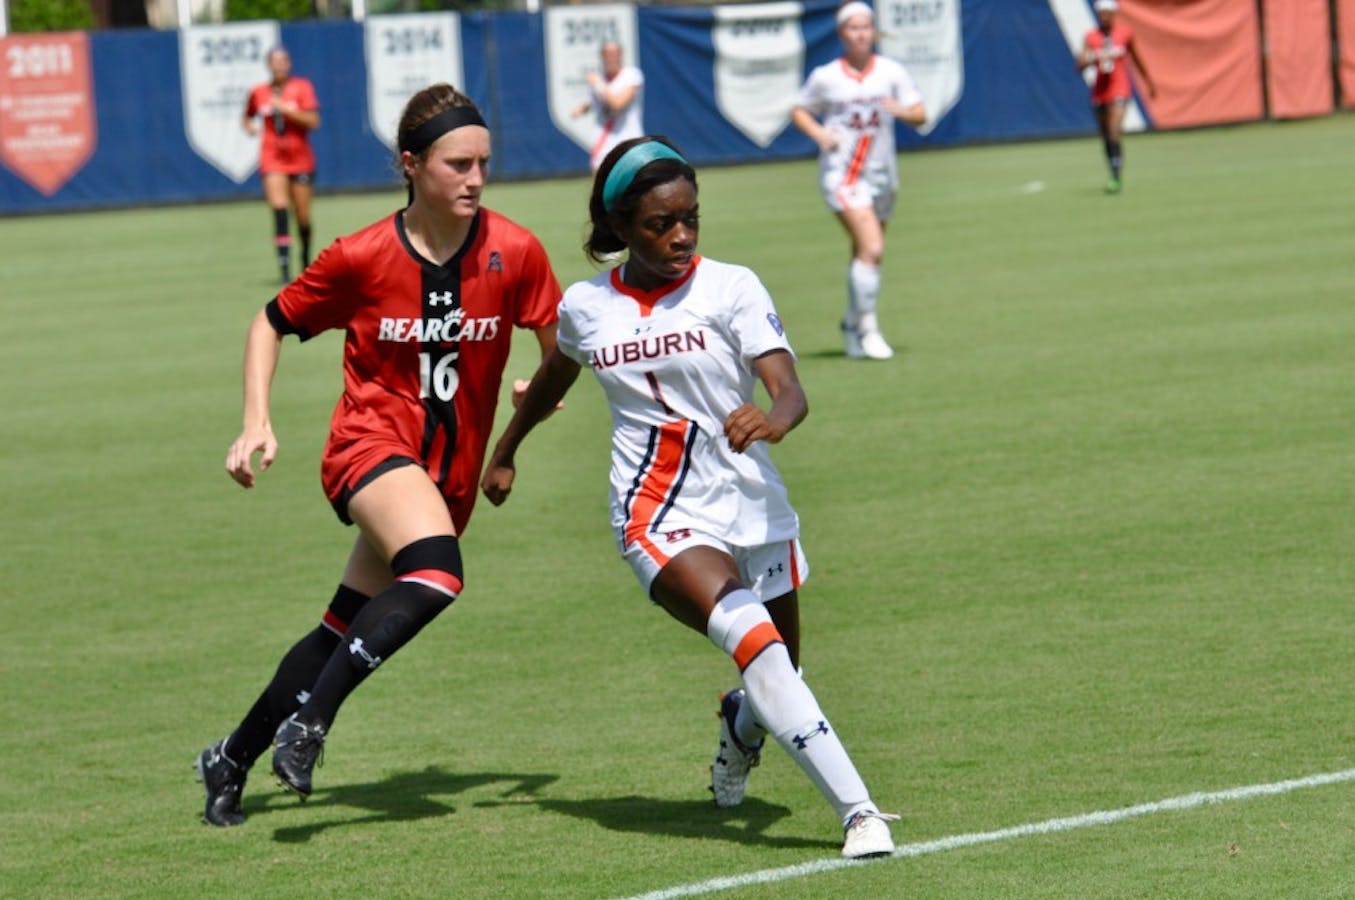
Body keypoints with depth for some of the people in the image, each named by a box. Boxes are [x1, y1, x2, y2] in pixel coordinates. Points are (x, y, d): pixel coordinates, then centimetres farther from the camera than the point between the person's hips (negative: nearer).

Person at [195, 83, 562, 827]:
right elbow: (272, 323, 4)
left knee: (346, 632, 8)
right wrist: (257, 423, -6)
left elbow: (558, 342, 5)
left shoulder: (515, 253, -8)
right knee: (436, 573, -32)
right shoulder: (361, 258, -11)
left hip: (450, 471, 4)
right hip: (372, 444, -4)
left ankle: (232, 760, 25)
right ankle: (308, 723, -25)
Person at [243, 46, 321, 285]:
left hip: (300, 159, 0)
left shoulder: (302, 87, -2)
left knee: (303, 218, 6)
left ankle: (306, 260, 34)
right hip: (272, 158, 0)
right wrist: (249, 125, 1)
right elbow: (248, 116, 23)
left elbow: (313, 121, -12)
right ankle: (284, 268, -24)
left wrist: (285, 109, -20)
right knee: (279, 209, -20)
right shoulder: (258, 93, 5)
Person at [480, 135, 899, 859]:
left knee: (774, 677, 13)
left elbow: (791, 390, -18)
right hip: (661, 519, -1)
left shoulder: (731, 288, -6)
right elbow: (554, 377, 25)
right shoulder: (585, 306, 1)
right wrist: (504, 453, 37)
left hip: (753, 508, 1)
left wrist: (774, 419, -42)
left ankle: (738, 734, 52)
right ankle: (857, 812, -30)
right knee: (755, 643, -26)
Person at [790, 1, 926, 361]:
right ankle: (868, 329, -14)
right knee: (871, 247, -20)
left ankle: (852, 325, 31)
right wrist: (818, 133, -7)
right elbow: (799, 111, 12)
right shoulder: (825, 77, 0)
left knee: (865, 254, 12)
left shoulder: (892, 72, 3)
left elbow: (920, 114, 3)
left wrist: (901, 110, -19)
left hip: (881, 172, 4)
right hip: (841, 173, -4)